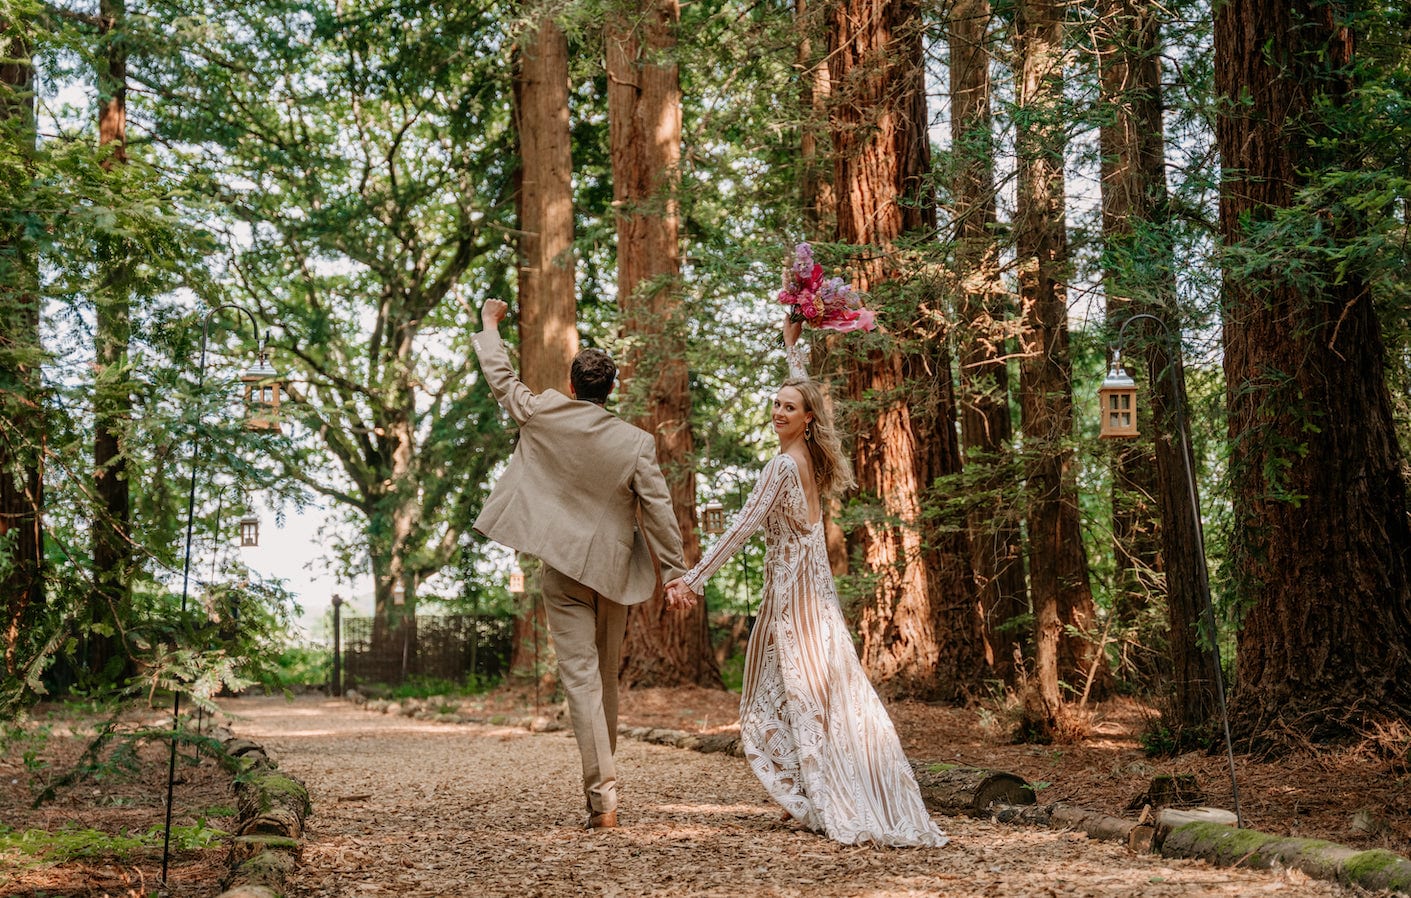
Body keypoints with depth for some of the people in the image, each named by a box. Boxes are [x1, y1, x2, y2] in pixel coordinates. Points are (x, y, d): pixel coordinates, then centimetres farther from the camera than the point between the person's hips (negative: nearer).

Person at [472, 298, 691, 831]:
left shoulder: (542, 417, -6)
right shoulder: (635, 442, -5)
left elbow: (500, 377, 9)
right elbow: (658, 511, -5)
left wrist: (490, 324, 25)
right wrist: (675, 573, 2)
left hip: (564, 568, -2)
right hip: (614, 570, 2)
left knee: (580, 678, -6)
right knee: (606, 679, 15)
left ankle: (603, 791, -17)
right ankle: (600, 782, 25)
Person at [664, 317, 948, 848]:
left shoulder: (783, 467, -17)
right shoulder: (815, 458, 5)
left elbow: (742, 528, -21)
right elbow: (805, 390, 23)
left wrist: (694, 578, -21)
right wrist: (792, 345, 32)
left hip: (789, 591, -8)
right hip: (817, 589, 8)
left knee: (793, 694, 0)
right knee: (834, 688, 7)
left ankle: (821, 802, 1)